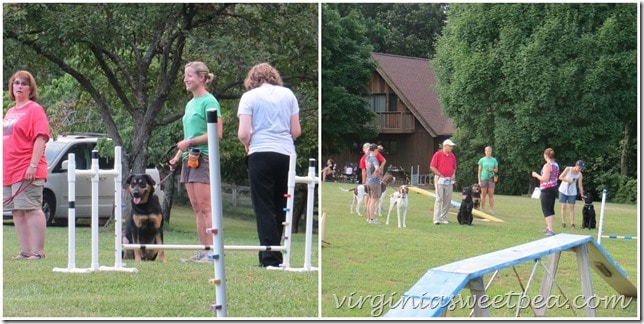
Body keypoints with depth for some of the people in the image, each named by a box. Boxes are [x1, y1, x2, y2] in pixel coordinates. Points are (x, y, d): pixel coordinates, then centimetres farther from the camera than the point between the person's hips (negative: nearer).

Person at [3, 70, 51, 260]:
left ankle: (38, 252, -8)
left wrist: (33, 165, -21)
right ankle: (25, 251, 12)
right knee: (17, 212, 8)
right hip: (9, 172, 8)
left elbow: (40, 139, -13)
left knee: (32, 210, -9)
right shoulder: (10, 112, 20)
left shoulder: (35, 109, -5)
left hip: (27, 171, -8)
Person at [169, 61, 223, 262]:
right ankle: (202, 251, 8)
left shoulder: (209, 102, -7)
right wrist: (178, 156, 15)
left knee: (205, 207, -11)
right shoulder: (190, 104, 20)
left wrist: (190, 142, -15)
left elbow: (217, 133, -15)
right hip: (189, 159, 9)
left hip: (203, 157, -9)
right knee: (197, 208, 7)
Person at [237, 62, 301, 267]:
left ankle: (270, 257, -5)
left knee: (264, 208, 0)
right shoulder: (288, 94, 10)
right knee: (280, 207, 12)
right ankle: (274, 250, 15)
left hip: (261, 154, -3)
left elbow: (243, 134, -6)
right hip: (286, 154, 3)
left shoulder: (249, 97, 1)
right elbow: (296, 131, 9)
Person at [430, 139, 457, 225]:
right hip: (440, 179, -6)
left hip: (449, 180, 6)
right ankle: (436, 219, -12)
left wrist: (453, 174, 1)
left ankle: (443, 218, 15)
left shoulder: (452, 156, 10)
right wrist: (440, 175, -12)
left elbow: (454, 167, 21)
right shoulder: (438, 154, -6)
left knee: (447, 200, 6)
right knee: (439, 198, -10)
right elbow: (432, 167, -8)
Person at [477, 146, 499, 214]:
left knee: (491, 195, -2)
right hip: (483, 178, -1)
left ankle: (492, 210, 0)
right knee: (483, 195, 1)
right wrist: (479, 180, 0)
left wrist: (493, 170, -8)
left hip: (491, 179, 1)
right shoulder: (482, 160, 6)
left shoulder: (494, 160, 9)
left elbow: (496, 170, 15)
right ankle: (483, 209, 7)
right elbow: (479, 171, 6)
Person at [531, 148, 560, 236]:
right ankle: (549, 228, 25)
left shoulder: (547, 165, -19)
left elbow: (545, 179, -23)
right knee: (551, 210, 16)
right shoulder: (556, 165, 9)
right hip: (554, 188, 9)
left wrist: (536, 175, -8)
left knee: (546, 210, -7)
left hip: (547, 189, -9)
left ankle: (551, 230, -14)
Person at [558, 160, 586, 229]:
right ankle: (563, 223, 4)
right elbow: (560, 177, -9)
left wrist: (582, 194, -9)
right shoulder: (568, 169, -12)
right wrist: (568, 180, -22)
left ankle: (572, 224, -3)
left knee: (572, 207, -2)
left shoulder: (580, 175, -7)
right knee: (563, 207, -1)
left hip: (572, 192, 1)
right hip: (563, 190, -1)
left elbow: (580, 185, -4)